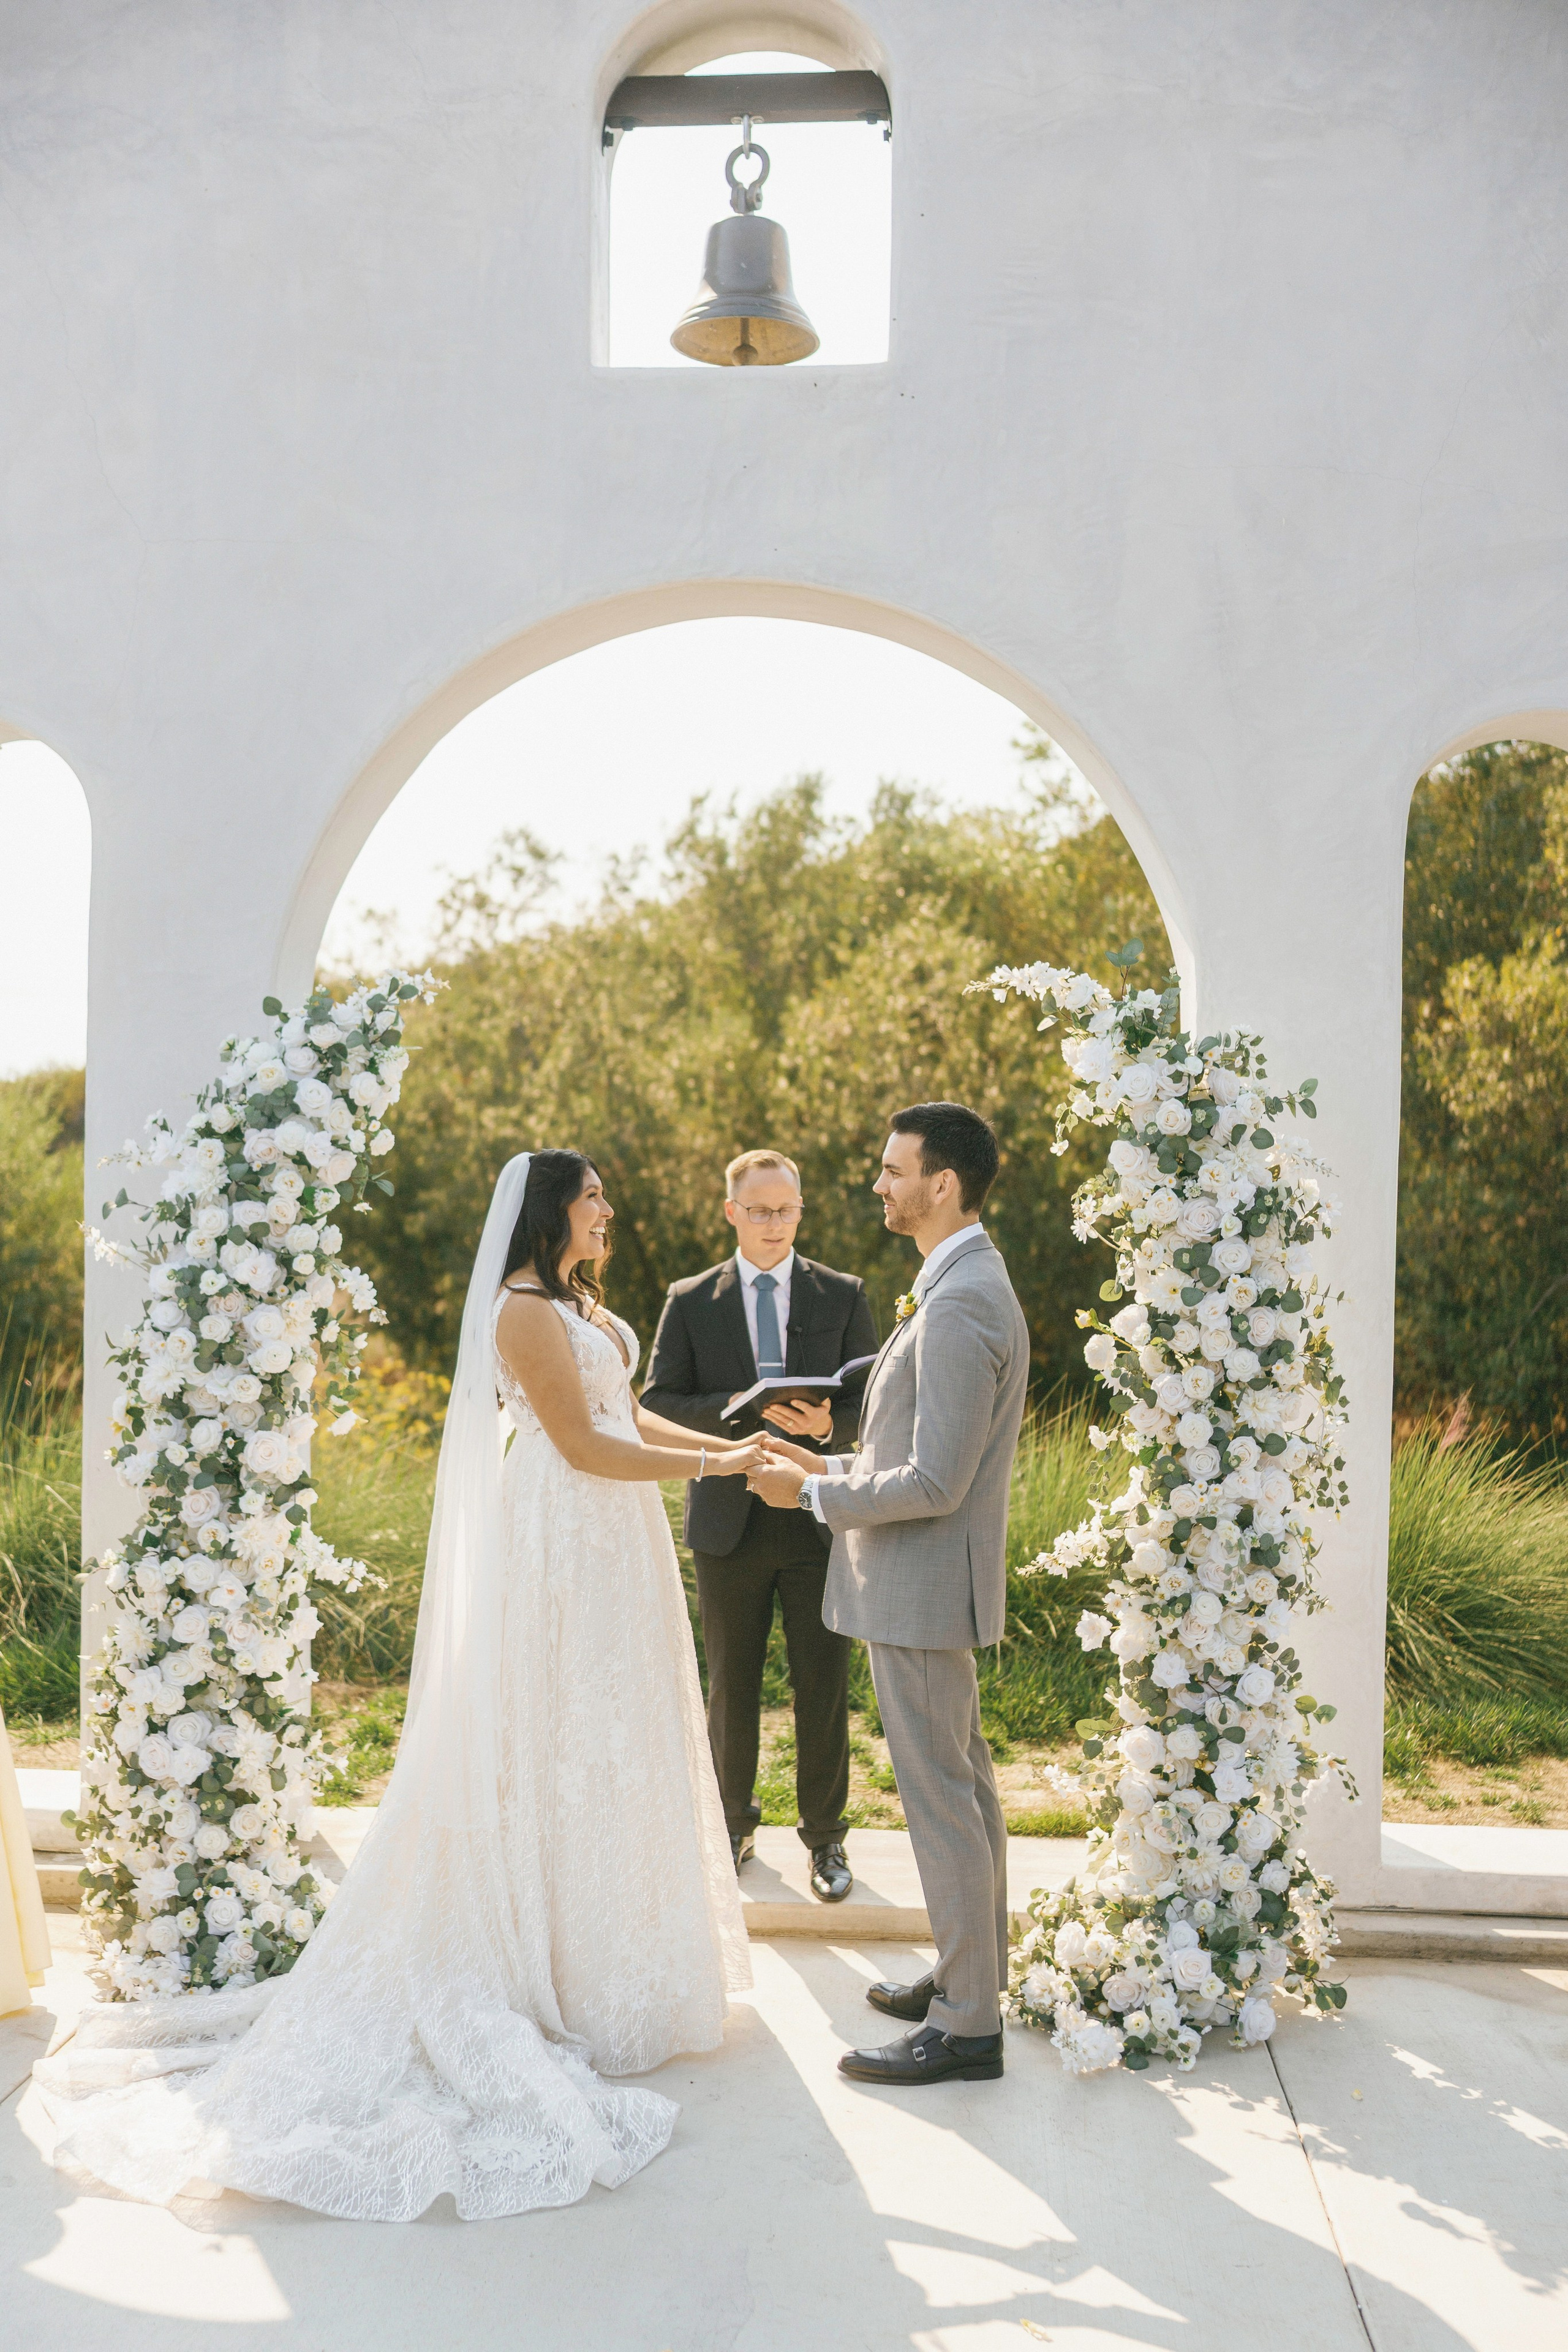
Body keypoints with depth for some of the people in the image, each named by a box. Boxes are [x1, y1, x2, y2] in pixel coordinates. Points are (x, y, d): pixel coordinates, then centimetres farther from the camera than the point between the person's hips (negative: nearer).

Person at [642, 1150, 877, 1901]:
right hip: (730, 1521, 0)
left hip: (819, 1520, 0)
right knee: (731, 1685, 12)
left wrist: (829, 1424, -19)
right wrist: (733, 1409, -18)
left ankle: (825, 1836, 24)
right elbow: (658, 1402, 0)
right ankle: (734, 1824, 32)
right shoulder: (690, 1301, 3)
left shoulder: (843, 1296, 4)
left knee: (824, 1688, 5)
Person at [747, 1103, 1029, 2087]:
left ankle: (967, 2027, 10)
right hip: (928, 1583, 11)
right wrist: (826, 1466, 13)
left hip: (921, 1587, -11)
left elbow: (935, 1483, -25)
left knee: (942, 1799, -1)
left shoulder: (958, 1307, -23)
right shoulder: (969, 1285, 11)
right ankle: (972, 1975, 33)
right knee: (965, 1785, 19)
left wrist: (812, 1494, -14)